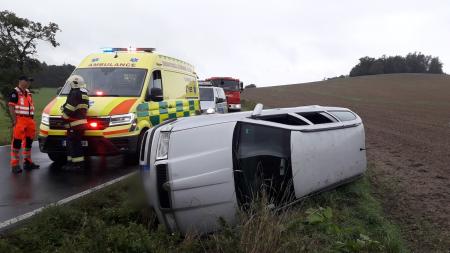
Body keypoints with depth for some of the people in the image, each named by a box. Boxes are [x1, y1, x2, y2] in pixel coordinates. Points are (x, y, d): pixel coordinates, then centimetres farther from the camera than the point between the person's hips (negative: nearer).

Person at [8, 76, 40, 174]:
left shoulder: (28, 92, 17)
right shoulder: (15, 92, -8)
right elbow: (11, 107, -13)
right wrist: (14, 120, -19)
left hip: (29, 120, 8)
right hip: (20, 120, -8)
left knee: (29, 141, 14)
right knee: (17, 142, -7)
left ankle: (27, 161, 26)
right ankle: (15, 164, -3)